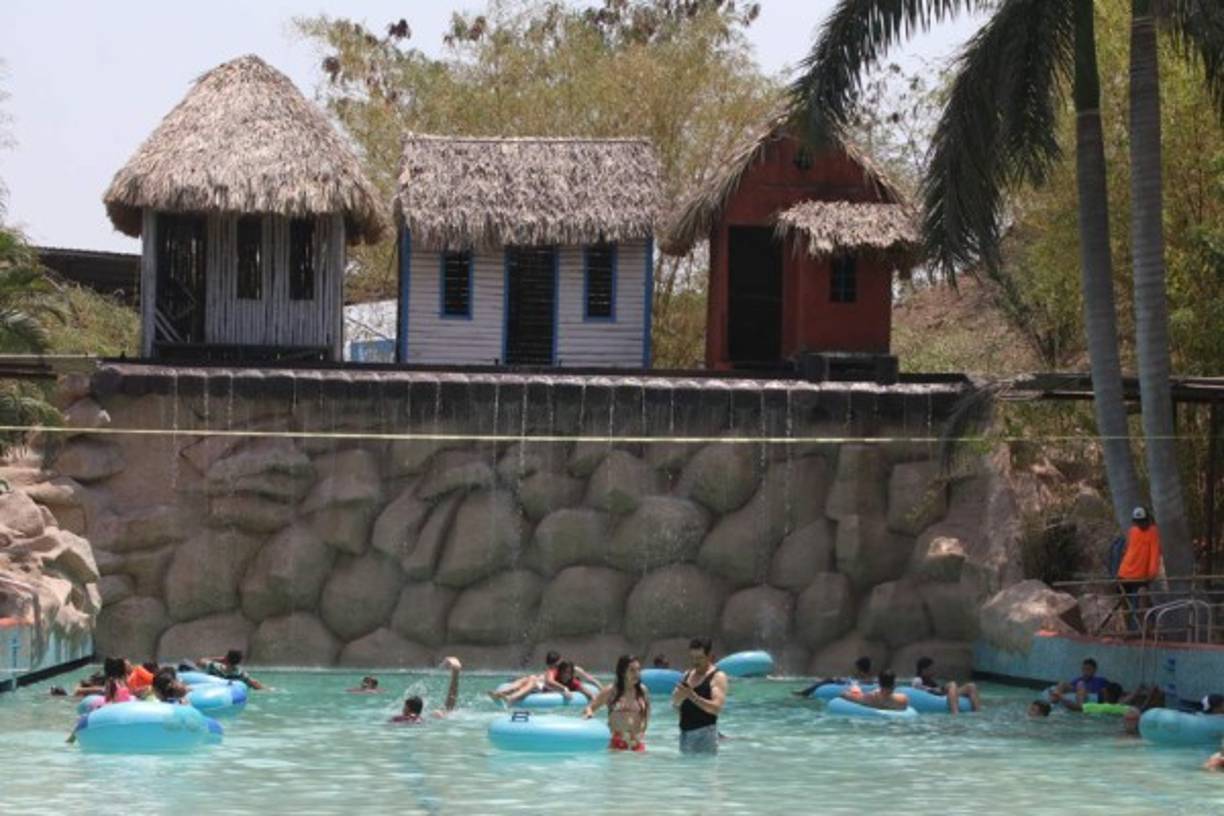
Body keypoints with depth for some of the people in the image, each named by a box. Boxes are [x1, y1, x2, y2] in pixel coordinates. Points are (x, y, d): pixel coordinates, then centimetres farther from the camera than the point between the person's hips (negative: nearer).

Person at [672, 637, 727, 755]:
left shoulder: (717, 677, -5)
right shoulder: (687, 675, 14)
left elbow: (716, 707, -17)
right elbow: (675, 704, 10)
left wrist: (693, 697, -25)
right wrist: (680, 696, -13)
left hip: (705, 732, -6)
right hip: (685, 731, 7)